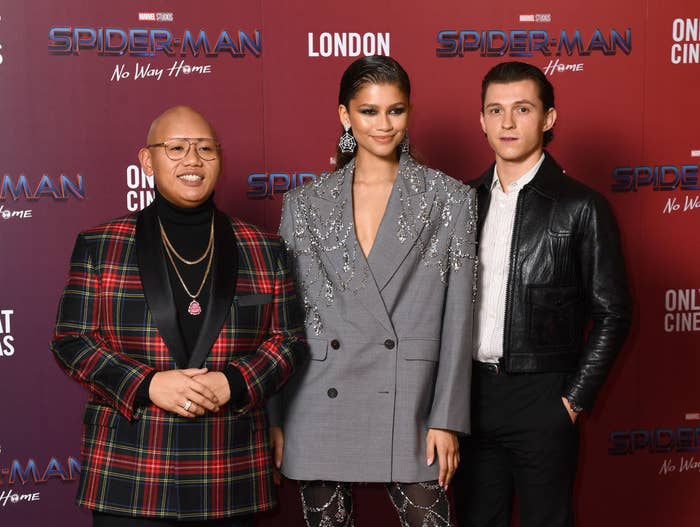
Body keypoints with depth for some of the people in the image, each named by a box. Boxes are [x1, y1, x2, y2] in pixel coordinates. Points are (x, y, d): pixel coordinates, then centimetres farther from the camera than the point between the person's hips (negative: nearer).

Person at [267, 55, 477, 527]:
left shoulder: (449, 199, 3)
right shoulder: (305, 204, 8)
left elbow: (457, 317, 1)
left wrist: (447, 418, -4)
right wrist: (276, 418, 5)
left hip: (408, 410, -2)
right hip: (320, 412, 2)